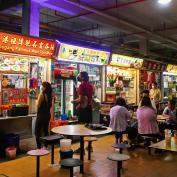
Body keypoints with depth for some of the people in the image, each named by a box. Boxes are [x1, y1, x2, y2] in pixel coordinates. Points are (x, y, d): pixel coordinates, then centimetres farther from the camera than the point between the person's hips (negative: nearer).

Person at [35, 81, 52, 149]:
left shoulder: (41, 94, -15)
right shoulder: (49, 95, 5)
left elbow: (38, 105, -13)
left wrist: (37, 100, 3)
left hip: (41, 115, -7)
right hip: (47, 114, 7)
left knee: (37, 131, 1)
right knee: (46, 130, 17)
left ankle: (39, 147, -2)